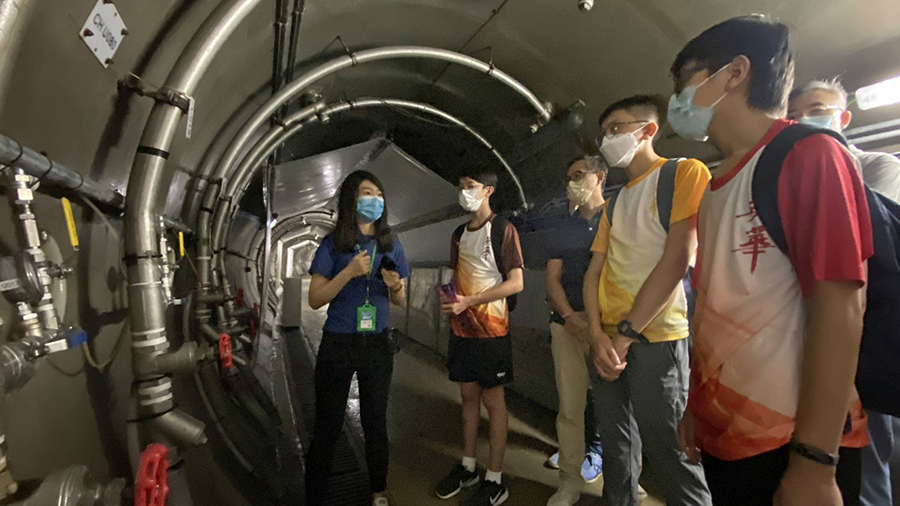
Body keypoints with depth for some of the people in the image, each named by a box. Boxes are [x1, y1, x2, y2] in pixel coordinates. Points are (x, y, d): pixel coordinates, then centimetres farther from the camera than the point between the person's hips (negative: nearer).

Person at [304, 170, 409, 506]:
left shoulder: (391, 246, 3)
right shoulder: (333, 245, -6)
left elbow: (399, 301, 10)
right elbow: (314, 300, -9)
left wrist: (394, 285, -13)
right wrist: (349, 272, -21)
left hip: (377, 345, 3)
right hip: (338, 344, -2)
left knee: (376, 424, 16)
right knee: (327, 428, 8)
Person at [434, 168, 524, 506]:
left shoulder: (503, 230, -8)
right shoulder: (459, 233, 12)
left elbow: (516, 283, -14)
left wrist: (468, 302, -20)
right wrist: (448, 298, -3)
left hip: (491, 329, -6)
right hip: (461, 329, 6)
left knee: (493, 399, 4)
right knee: (468, 395, 15)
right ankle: (467, 467, 30)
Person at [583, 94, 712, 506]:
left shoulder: (685, 173, -3)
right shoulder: (614, 204, 18)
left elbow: (677, 259, -14)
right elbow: (594, 271, 10)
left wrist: (626, 334, -14)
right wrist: (597, 333, -6)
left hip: (655, 339, -6)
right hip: (609, 341, 6)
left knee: (667, 450, 4)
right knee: (616, 445, 17)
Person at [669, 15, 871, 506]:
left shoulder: (810, 155, -11)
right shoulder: (712, 189, 9)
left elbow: (839, 305, -19)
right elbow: (712, 305, 10)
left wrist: (815, 463, -20)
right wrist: (695, 405, 11)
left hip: (790, 442, -7)